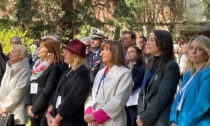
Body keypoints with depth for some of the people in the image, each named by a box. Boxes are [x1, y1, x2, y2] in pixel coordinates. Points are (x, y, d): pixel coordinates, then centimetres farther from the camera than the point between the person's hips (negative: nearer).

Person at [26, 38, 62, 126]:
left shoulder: (55, 68, -10)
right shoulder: (37, 66, 14)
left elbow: (47, 91, -16)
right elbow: (30, 87, 12)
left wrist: (34, 109, -12)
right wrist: (28, 105, -2)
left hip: (46, 111, -7)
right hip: (34, 113, 7)